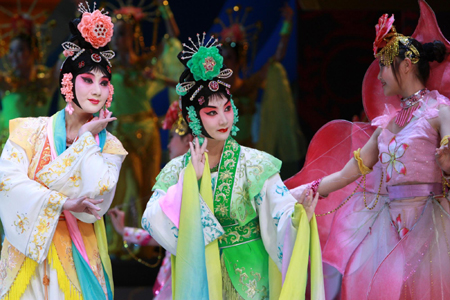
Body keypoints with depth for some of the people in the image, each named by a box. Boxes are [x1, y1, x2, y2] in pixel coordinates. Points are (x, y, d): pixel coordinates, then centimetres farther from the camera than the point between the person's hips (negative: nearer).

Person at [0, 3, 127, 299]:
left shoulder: (108, 146, 4)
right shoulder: (31, 131, 1)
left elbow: (96, 197, -13)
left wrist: (87, 138, -8)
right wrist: (63, 203, -17)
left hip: (76, 262, 1)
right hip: (28, 257, -1)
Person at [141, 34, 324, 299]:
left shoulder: (254, 164, -7)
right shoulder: (176, 171, 0)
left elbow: (282, 215, -17)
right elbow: (151, 222, -12)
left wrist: (300, 216, -38)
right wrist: (190, 180, -17)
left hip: (248, 279, -2)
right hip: (200, 278, 2)